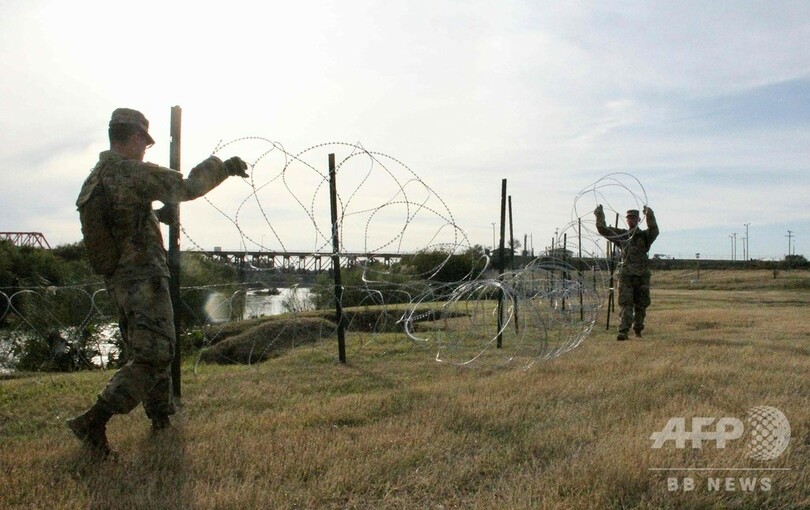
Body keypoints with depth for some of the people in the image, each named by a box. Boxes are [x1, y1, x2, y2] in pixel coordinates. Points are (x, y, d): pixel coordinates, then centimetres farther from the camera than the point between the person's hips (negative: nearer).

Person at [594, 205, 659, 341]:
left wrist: (650, 216, -34)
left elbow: (654, 230, -18)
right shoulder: (621, 235, 11)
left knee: (641, 305, 9)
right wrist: (599, 214, -5)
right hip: (626, 275, 0)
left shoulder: (645, 235, 4)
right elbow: (603, 229, 7)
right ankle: (623, 331, -14)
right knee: (625, 304, -8)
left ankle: (638, 330, 25)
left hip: (642, 275, 0)